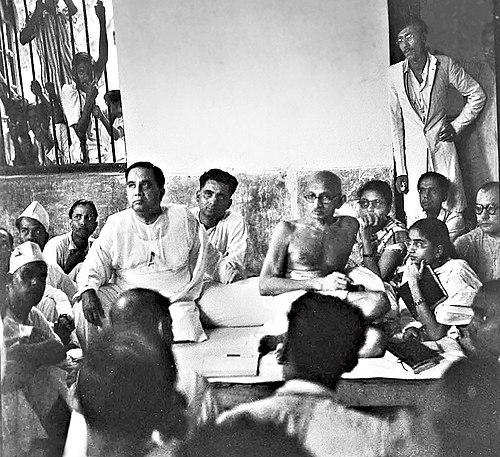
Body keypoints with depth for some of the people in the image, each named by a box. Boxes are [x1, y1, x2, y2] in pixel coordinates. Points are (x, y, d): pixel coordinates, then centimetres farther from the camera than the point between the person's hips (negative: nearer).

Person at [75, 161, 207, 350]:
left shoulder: (183, 218, 1)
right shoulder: (115, 224, 3)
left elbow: (197, 264, 11)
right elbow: (95, 265, 0)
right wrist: (88, 290, -21)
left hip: (175, 299, -1)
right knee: (84, 306, -20)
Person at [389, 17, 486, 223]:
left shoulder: (444, 65, -1)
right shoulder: (395, 73, 1)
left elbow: (477, 95, 12)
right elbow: (396, 122, 2)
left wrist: (457, 125, 4)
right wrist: (400, 170, -1)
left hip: (442, 146, 0)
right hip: (412, 151, 0)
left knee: (452, 212, 1)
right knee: (416, 218, 0)